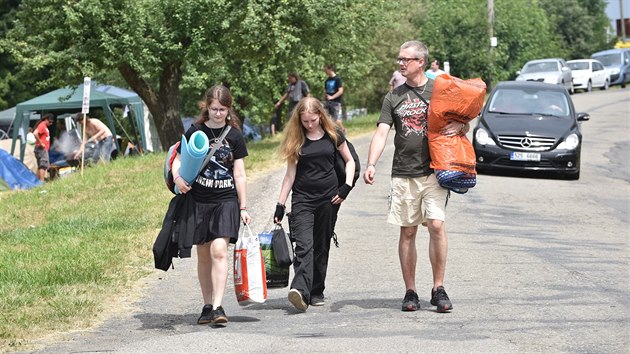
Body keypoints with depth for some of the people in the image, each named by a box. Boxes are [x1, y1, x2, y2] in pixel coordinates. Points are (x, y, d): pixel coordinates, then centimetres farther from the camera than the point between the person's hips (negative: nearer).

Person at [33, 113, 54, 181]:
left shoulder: (45, 126, 17)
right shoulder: (42, 125, -13)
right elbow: (35, 133, -28)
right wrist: (40, 143, -23)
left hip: (44, 149, 10)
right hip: (42, 149, -10)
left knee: (40, 166, 12)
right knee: (43, 165, -14)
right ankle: (42, 181, -19)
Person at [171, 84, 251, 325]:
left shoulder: (234, 135, 3)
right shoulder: (196, 132, 2)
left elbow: (240, 175, 6)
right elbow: (178, 159, 6)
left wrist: (243, 208, 5)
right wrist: (177, 178, -16)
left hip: (226, 200, -1)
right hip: (199, 200, 1)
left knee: (219, 250, -16)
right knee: (203, 254, 8)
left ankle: (218, 307, -19)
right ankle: (207, 306, 18)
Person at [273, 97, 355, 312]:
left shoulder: (332, 136, 3)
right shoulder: (296, 139, 3)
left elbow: (349, 160, 13)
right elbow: (290, 173, 5)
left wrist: (346, 186, -2)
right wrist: (280, 205, 2)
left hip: (328, 197, 1)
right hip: (302, 198, -1)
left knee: (321, 246, 7)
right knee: (304, 245, -16)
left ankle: (316, 292, 17)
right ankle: (301, 290, -31)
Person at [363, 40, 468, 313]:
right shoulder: (393, 98, 10)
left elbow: (463, 123, 14)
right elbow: (381, 133, 1)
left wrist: (459, 126, -12)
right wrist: (371, 164, -15)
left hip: (434, 171, -2)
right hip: (403, 175, 2)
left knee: (436, 226, -13)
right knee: (407, 232, 3)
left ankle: (438, 289, -4)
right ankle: (410, 292, 10)